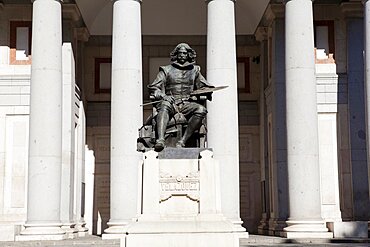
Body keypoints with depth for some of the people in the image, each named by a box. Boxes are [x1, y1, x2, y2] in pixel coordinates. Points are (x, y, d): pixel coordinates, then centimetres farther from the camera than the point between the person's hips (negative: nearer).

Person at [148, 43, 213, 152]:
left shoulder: (194, 70, 24)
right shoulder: (166, 70, 17)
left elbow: (205, 86, 24)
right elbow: (153, 88, 11)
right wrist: (162, 96, -10)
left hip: (187, 104, 2)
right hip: (171, 103, -2)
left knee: (201, 110, -31)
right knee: (164, 106, -38)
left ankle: (182, 142, -35)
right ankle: (160, 140, -55)